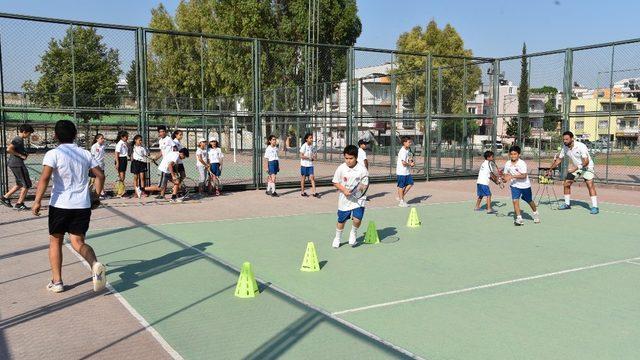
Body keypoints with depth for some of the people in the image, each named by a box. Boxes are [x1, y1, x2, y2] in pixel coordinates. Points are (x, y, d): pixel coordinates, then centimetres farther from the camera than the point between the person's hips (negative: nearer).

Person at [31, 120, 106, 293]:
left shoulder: (53, 154, -4)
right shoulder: (85, 154, 8)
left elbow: (45, 177, -17)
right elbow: (100, 175, 7)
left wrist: (37, 201, -16)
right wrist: (97, 196, 19)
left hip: (60, 205, -3)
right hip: (83, 206, 3)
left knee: (55, 242, 15)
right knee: (78, 242, 8)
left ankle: (57, 281, 18)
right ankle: (95, 265, -22)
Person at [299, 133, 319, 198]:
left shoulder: (312, 146, 6)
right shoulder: (304, 146, -10)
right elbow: (301, 156, -13)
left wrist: (314, 157, -4)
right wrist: (308, 157, -20)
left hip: (310, 164, 4)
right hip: (304, 164, -4)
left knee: (312, 177, -2)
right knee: (303, 178, 6)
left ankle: (314, 192, -4)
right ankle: (302, 192, 17)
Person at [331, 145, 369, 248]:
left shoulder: (362, 169, -9)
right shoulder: (341, 168, -7)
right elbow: (335, 182, 0)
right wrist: (344, 190, -15)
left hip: (358, 199, -1)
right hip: (345, 199, 1)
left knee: (357, 219, -15)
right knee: (341, 220, 12)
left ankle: (353, 233, 20)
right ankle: (337, 238, 39)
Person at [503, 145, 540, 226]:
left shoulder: (522, 163, -20)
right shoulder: (507, 164, -6)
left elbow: (524, 176, -27)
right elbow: (506, 174, 9)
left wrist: (513, 176, -35)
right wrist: (506, 178, -12)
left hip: (525, 185, -3)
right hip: (515, 186, 3)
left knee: (530, 201, 16)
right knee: (515, 201, -15)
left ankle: (535, 214, 42)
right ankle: (519, 219, -9)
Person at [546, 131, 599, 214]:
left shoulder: (581, 146, -27)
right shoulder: (565, 148, -8)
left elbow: (586, 161, -31)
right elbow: (559, 159, 5)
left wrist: (576, 168, -41)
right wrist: (550, 170, 5)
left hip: (587, 167, -6)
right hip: (575, 167, 6)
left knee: (590, 185, -19)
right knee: (566, 184, 3)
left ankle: (595, 207, -17)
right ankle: (567, 204, 18)